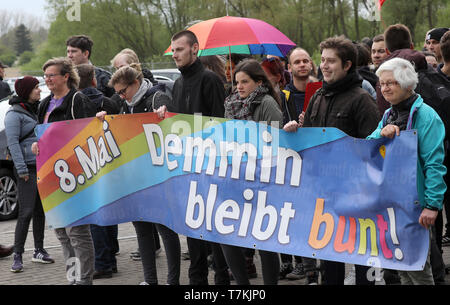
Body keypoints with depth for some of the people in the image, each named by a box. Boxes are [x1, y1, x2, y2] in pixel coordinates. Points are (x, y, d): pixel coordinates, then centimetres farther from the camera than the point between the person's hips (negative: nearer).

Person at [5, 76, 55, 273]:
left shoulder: (36, 110, 16)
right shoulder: (14, 114, -8)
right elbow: (13, 143, -14)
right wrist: (21, 169, -19)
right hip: (28, 168, -7)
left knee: (40, 210, 10)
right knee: (26, 212, -10)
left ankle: (39, 251, 19)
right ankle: (17, 255, -5)